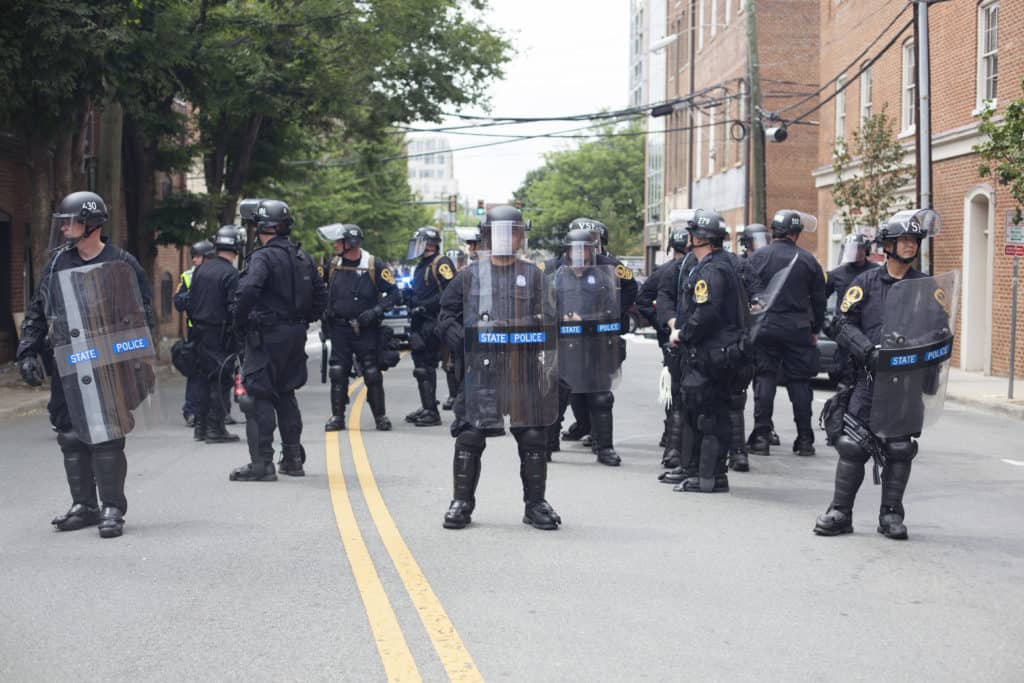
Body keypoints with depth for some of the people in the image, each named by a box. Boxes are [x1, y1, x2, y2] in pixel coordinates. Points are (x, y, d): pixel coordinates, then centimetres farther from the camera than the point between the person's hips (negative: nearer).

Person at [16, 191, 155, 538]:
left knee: (107, 436, -7)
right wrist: (28, 352, 7)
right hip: (68, 368, 5)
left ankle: (113, 507, 1)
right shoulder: (58, 265, 11)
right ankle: (84, 505, 18)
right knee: (71, 438, 7)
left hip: (109, 366, -5)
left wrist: (134, 358, -3)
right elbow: (36, 313, 16)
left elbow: (142, 312, 2)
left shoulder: (121, 263, -1)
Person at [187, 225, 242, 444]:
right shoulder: (231, 274, -14)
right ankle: (215, 428, -2)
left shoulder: (201, 270, 7)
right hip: (220, 334, -7)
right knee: (220, 379, -1)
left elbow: (190, 302, 11)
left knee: (203, 377, 14)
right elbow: (235, 307, -17)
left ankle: (200, 426, 18)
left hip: (200, 332, 7)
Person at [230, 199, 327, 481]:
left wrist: (240, 323, -13)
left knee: (259, 396, -4)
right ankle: (293, 459, 23)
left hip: (267, 335, -8)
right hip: (296, 336, 8)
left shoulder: (263, 257, -14)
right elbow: (321, 297, 15)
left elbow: (248, 291, -28)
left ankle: (262, 463, -6)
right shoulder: (303, 258, 11)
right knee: (286, 394, 19)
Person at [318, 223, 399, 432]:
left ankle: (380, 415, 12)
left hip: (366, 329, -3)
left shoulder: (374, 265, -8)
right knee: (337, 373, 0)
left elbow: (394, 294, -6)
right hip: (339, 329, 3)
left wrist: (376, 311, -18)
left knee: (373, 374, 0)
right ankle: (337, 416, 8)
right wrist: (324, 315, 8)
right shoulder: (332, 264, 4)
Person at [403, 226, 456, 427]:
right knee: (421, 366, 12)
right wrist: (409, 297, 11)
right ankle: (427, 408, 21)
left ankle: (431, 412, -9)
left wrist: (425, 306, -19)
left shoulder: (441, 263, -9)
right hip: (420, 324, 10)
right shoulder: (421, 266, 21)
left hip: (432, 324, -10)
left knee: (426, 367, -11)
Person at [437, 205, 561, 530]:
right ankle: (462, 501, 12)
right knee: (470, 436, -2)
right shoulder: (470, 274, 7)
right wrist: (460, 339, -5)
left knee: (533, 436, 2)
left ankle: (535, 503, 15)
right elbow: (446, 313, 12)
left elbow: (547, 320, 5)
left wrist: (548, 360, -8)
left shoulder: (532, 274, 9)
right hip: (481, 368, -1)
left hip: (524, 369, 1)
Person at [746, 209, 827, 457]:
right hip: (798, 330, 1)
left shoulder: (757, 257, -2)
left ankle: (761, 437, -2)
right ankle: (805, 440, 8)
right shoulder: (807, 260, 3)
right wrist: (815, 330, 18)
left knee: (764, 379, 2)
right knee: (799, 382, 6)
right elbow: (819, 299, 8)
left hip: (765, 328, -1)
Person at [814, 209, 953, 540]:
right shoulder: (866, 282, 7)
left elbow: (943, 327, 11)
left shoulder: (928, 286, 11)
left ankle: (891, 515, 15)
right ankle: (840, 512, 5)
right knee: (852, 444, -4)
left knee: (900, 448, 5)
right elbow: (846, 322, 0)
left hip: (910, 380, 2)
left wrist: (937, 346, -10)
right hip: (870, 376, -1)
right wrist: (867, 349, -16)